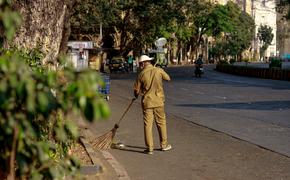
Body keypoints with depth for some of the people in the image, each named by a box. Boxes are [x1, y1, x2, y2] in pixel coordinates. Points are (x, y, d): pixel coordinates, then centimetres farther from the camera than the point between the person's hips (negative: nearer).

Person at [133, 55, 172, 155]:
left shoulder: (141, 74, -6)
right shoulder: (159, 70, -5)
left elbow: (136, 91, -1)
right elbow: (168, 78, 11)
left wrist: (136, 96, 21)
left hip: (147, 102, -1)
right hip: (158, 101, 1)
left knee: (148, 125, 4)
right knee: (161, 123, 15)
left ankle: (149, 148, 5)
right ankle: (164, 145, 25)